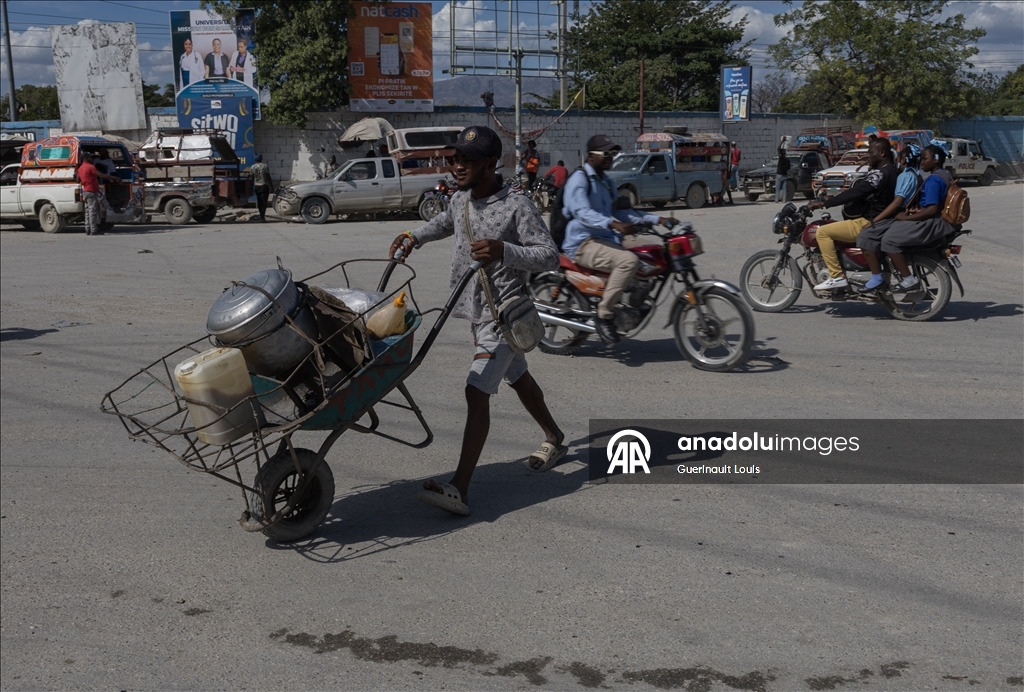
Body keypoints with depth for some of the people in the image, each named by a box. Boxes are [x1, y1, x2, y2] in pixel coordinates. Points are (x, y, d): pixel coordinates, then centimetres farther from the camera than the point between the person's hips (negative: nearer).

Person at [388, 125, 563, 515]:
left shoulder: (516, 208, -17)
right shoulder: (460, 200, 6)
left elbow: (549, 256, -18)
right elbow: (445, 222, 30)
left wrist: (503, 251, -32)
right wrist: (416, 237, 13)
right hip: (475, 311, 9)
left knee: (477, 393, -18)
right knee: (518, 379, 25)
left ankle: (459, 489, -23)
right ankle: (555, 439, 47)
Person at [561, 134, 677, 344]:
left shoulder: (605, 182, 23)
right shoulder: (579, 179, -8)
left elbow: (619, 210, 22)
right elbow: (582, 212, -23)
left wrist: (658, 219, 10)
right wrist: (614, 224, -40)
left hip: (606, 240, 9)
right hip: (584, 244, -9)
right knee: (629, 260, -32)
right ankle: (604, 315, -25)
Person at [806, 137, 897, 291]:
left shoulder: (881, 173, -20)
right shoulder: (891, 170, 13)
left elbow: (855, 192, -28)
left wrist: (824, 203, -26)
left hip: (869, 223, -11)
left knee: (823, 231, -14)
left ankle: (837, 276, -16)